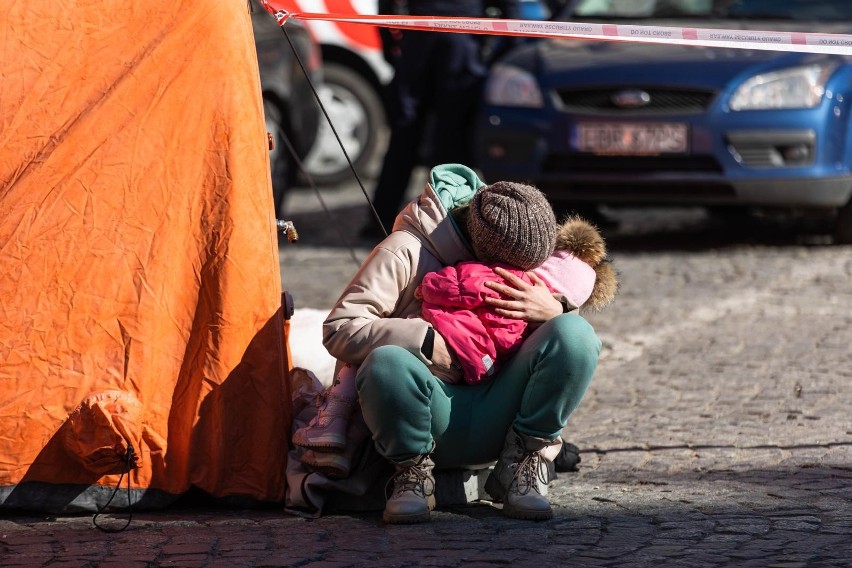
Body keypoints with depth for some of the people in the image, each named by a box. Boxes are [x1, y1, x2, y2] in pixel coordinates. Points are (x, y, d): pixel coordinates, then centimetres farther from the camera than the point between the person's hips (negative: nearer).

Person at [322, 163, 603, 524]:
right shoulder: (405, 252, -4)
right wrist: (424, 341, -21)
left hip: (494, 420, 4)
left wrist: (554, 312, -12)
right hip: (431, 420, -4)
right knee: (387, 362, -38)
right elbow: (338, 330, -11)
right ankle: (412, 474, -9)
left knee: (574, 333, -19)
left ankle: (520, 466, -8)